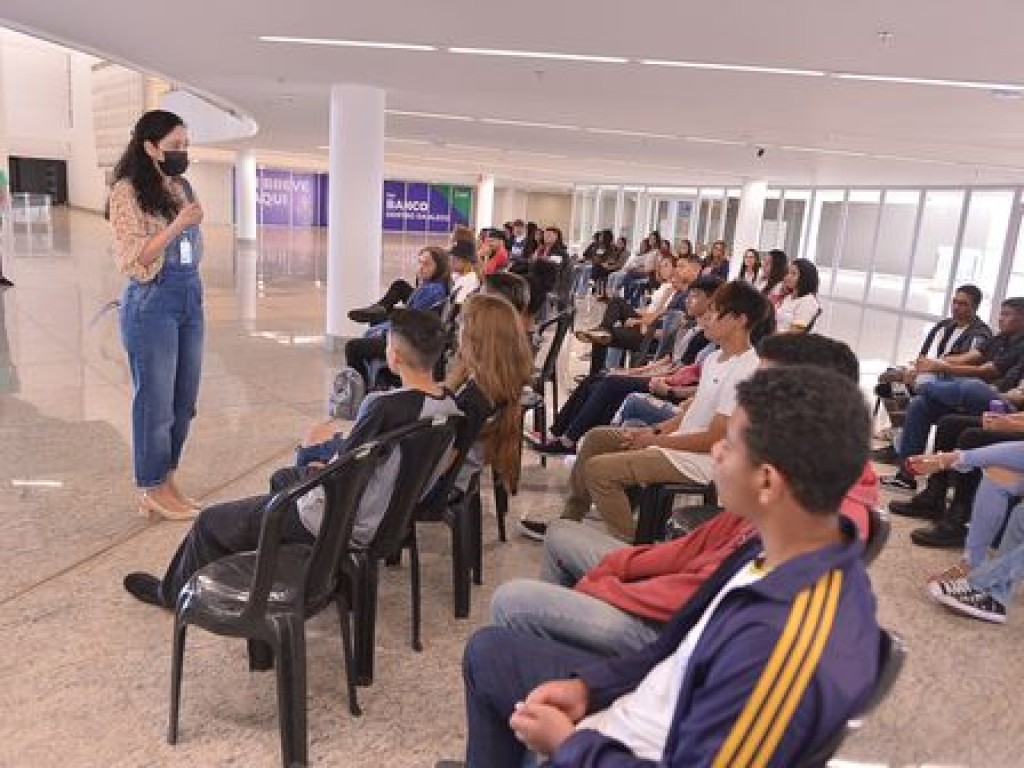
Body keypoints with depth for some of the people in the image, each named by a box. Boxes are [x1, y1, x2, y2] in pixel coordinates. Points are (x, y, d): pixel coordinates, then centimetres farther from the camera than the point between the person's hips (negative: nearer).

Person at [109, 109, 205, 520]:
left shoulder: (181, 187, 10)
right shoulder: (128, 191, -10)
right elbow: (133, 261, -15)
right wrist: (177, 225, -22)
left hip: (190, 300, 7)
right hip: (152, 304, -7)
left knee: (184, 401, 12)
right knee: (155, 402, 3)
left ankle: (167, 481, 27)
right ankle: (152, 490, 19)